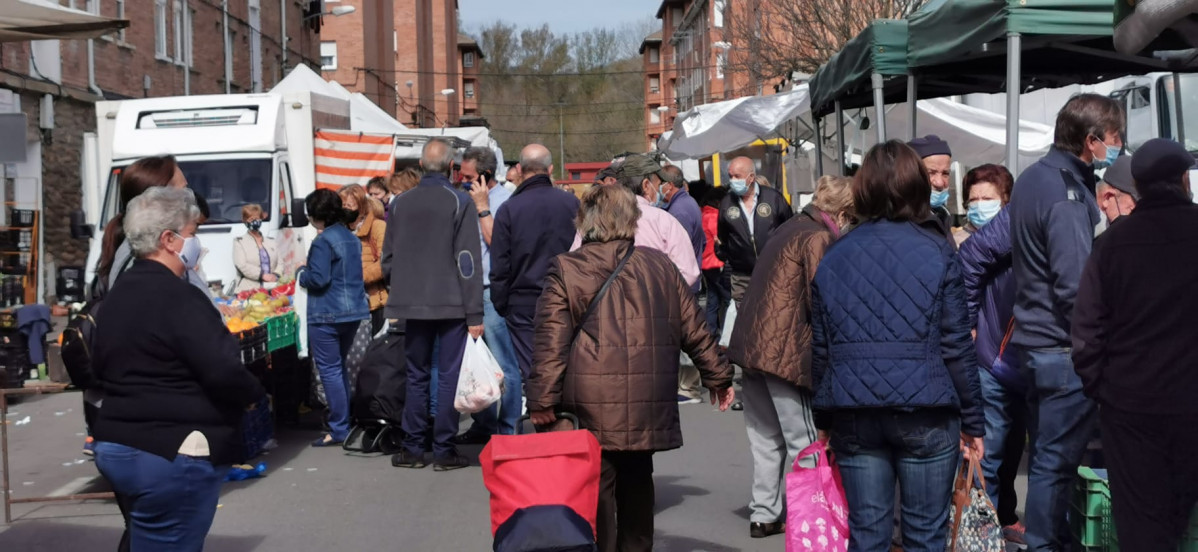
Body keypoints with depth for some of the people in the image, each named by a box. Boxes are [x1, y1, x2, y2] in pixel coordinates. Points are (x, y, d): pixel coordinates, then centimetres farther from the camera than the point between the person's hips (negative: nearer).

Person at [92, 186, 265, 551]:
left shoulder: (117, 294, 13)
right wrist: (256, 394, -4)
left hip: (114, 446, 10)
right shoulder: (177, 297, -17)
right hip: (171, 455, -10)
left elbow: (102, 368, 24)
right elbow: (224, 372, -23)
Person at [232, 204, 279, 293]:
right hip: (248, 290, -3)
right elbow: (242, 265, -4)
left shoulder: (271, 242, 24)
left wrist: (275, 275, -8)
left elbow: (279, 263, 15)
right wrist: (263, 275, -13)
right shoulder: (239, 242, 11)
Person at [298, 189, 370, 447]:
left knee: (329, 370, -3)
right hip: (353, 311, 9)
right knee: (339, 367, 19)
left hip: (327, 315, -9)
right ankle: (344, 422, 22)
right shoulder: (352, 239, 12)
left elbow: (318, 279, -20)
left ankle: (338, 430, -3)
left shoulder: (323, 241, -15)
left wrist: (301, 273, 0)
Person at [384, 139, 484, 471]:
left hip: (413, 305, 4)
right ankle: (444, 450, 3)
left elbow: (388, 259, 11)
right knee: (448, 376, 2)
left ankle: (412, 449, 14)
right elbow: (467, 260, -10)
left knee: (416, 376, 12)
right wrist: (474, 314, -9)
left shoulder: (401, 203, 5)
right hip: (451, 305, -4)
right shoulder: (459, 202, -7)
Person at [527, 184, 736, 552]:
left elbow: (551, 343, -8)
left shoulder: (564, 270, -1)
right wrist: (717, 376, 25)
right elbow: (694, 330, 14)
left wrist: (542, 401, -6)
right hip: (646, 409, 4)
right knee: (636, 485, 17)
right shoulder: (660, 266, 9)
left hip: (590, 410, -3)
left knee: (597, 491, 0)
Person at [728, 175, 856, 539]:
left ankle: (764, 515, 17)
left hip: (751, 343, 9)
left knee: (767, 438, 13)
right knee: (803, 441, 0)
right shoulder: (817, 238, -10)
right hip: (784, 351, -9)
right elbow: (818, 301, -14)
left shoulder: (790, 229, 19)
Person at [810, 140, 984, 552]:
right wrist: (973, 420, 3)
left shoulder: (834, 256, 7)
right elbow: (956, 345, -4)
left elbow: (821, 347, 9)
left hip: (854, 415, 3)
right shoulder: (936, 251, -3)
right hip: (925, 412, -3)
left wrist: (825, 418, 17)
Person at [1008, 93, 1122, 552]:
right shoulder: (1067, 193, -18)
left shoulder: (1032, 178, 12)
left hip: (1034, 341, 10)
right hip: (1063, 348, -10)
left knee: (1045, 457, 17)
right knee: (1057, 462, -2)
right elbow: (1075, 285, -22)